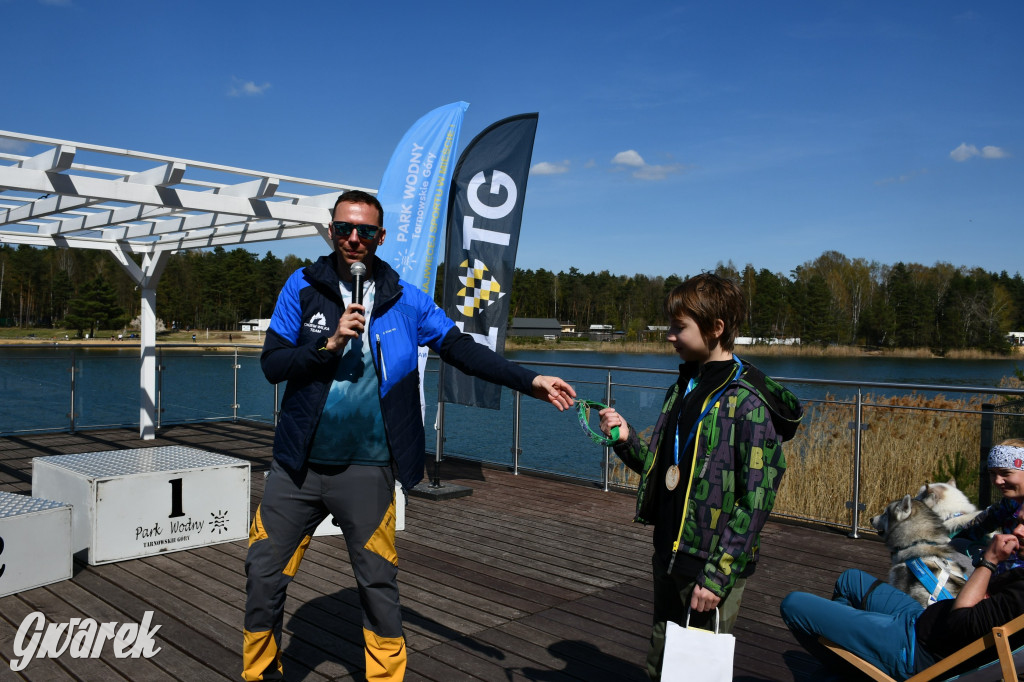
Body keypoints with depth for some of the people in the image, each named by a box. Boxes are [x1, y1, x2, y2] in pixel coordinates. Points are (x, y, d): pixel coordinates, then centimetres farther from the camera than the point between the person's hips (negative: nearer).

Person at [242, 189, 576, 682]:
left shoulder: (404, 300, 0)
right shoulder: (303, 286, 0)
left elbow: (461, 348, 0)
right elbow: (271, 364, -3)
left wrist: (529, 381, -6)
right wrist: (331, 343, -18)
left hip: (366, 471, -1)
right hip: (299, 466, 1)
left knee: (378, 584, 7)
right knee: (263, 574, 10)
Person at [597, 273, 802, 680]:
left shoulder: (748, 401, -16)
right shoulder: (685, 385, 10)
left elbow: (756, 499, -18)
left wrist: (718, 574, -19)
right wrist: (626, 440, -2)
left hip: (711, 565, -7)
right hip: (669, 556, 8)